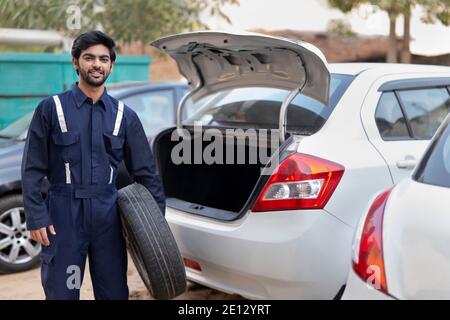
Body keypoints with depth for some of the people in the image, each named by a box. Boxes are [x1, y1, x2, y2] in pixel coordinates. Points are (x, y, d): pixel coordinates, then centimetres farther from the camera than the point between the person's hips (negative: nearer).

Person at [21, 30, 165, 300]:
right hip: (64, 214, -2)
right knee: (61, 292, 3)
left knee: (114, 292, 9)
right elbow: (32, 170, 0)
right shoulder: (51, 109, 1)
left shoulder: (125, 116, 7)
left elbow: (146, 172, 10)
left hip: (108, 215, 2)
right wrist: (36, 217, -7)